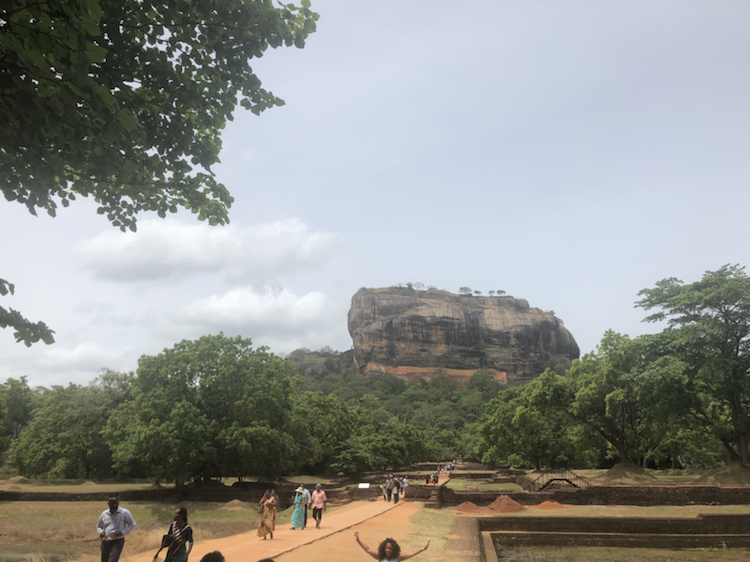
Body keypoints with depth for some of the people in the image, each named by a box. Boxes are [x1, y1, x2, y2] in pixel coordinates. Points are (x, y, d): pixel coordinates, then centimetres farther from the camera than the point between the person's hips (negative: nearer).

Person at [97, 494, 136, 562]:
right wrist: (101, 532, -4)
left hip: (118, 541, -5)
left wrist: (122, 532, -14)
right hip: (105, 542, 5)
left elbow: (132, 524, 1)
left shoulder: (124, 513, -6)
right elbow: (98, 526, 19)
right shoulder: (104, 514, 5)